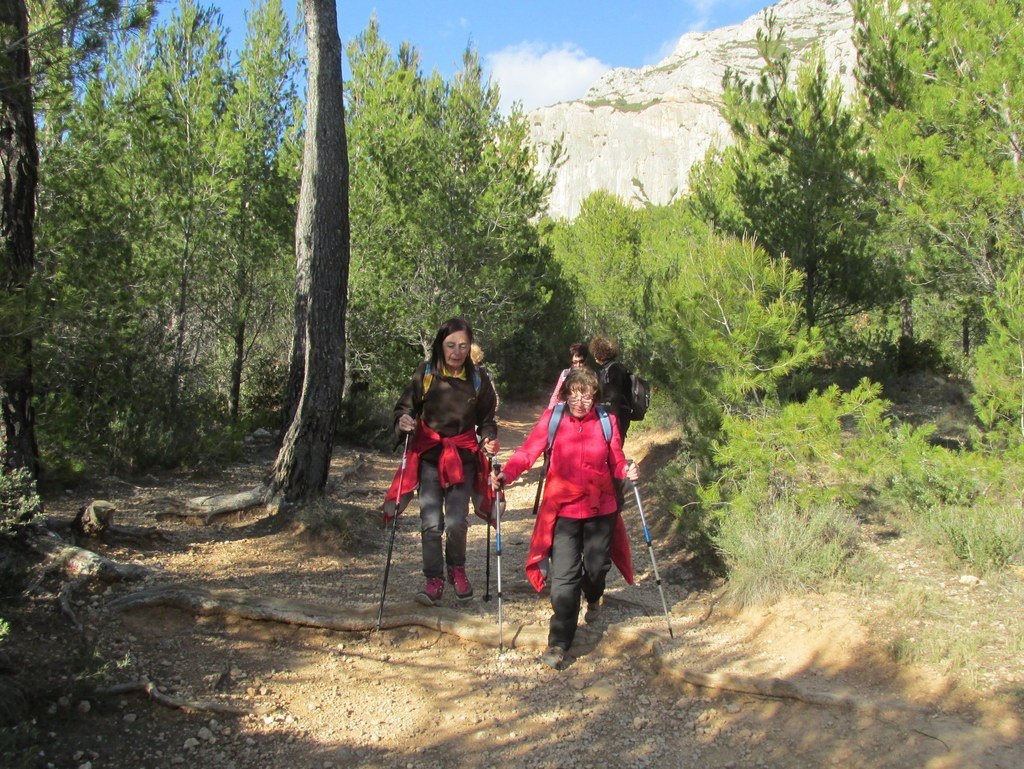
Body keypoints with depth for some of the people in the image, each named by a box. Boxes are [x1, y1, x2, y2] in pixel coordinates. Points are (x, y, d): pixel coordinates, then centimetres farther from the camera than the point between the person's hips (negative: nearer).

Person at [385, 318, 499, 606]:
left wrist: (489, 439, -13)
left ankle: (457, 569, 24)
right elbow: (405, 407, 3)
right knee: (431, 522, -5)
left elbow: (487, 419, 6)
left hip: (464, 455, 0)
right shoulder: (425, 373, -5)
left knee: (457, 522, -5)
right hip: (429, 454, 0)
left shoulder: (478, 378, -2)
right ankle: (434, 580, 11)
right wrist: (403, 421, -19)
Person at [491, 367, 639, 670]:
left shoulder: (607, 422, 0)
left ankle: (593, 599, 51)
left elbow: (616, 462, 5)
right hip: (563, 509, -2)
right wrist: (505, 474, -27)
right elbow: (527, 452, -12)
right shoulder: (552, 418, -6)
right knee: (563, 575, -5)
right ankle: (559, 643, 3)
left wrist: (627, 471, -17)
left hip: (600, 509, 2)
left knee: (596, 566, 13)